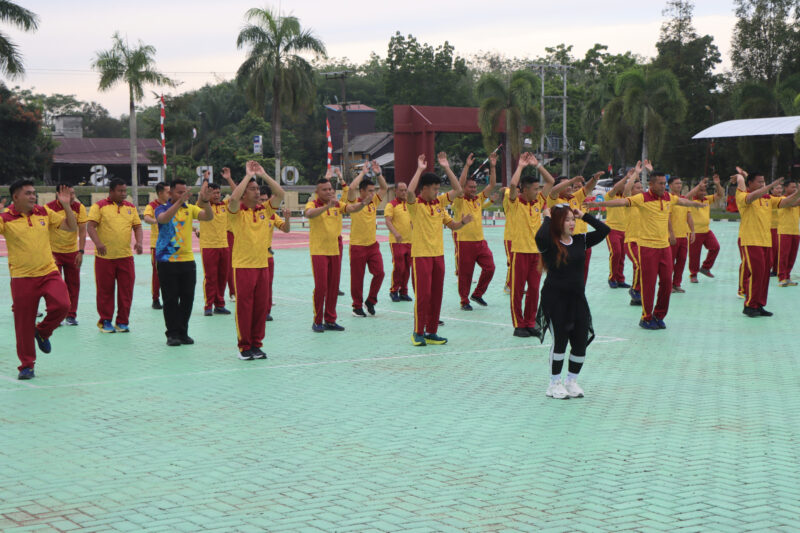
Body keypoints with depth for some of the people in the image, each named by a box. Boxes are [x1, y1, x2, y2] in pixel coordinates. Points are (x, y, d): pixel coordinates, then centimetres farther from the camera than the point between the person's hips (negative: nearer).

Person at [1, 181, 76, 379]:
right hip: (22, 278, -3)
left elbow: (71, 227, 10)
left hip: (49, 273, 3)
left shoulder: (44, 213, 6)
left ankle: (42, 332, 13)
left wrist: (66, 205, -2)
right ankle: (26, 365, 16)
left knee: (62, 305, -19)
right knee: (24, 324, 1)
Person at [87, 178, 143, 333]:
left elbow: (137, 226, 14)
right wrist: (98, 243, -24)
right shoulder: (100, 206, -1)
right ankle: (105, 321, 14)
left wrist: (139, 242, -5)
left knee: (126, 289, 2)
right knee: (105, 290, 3)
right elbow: (90, 226, -8)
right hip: (104, 257, -3)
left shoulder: (130, 207, 12)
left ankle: (122, 322, 12)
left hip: (126, 256, 3)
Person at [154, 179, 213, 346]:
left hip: (188, 260, 3)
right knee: (170, 299, 0)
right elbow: (164, 218, -25)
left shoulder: (190, 209, 7)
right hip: (167, 261, -3)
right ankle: (172, 334, 6)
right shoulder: (162, 209, -1)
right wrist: (180, 201, -35)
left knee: (188, 298, 6)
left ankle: (183, 332, 16)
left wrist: (205, 200, -26)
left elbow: (209, 216, -8)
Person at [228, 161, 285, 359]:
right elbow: (233, 198, -24)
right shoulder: (237, 211, -4)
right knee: (244, 307, -2)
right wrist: (248, 175, -16)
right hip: (243, 266, -5)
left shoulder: (265, 209, 10)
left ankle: (256, 344, 15)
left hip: (262, 265, 5)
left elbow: (280, 194, 0)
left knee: (261, 306, 7)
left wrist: (263, 174, -3)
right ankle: (244, 346, 5)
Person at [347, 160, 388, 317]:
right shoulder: (354, 203, -8)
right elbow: (352, 188, -24)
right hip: (357, 246, -5)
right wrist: (363, 172, -16)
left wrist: (378, 173, 1)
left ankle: (370, 301, 13)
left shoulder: (374, 202, 9)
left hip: (373, 244, 5)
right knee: (357, 278, 2)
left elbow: (384, 188, 13)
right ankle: (357, 307, 13)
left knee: (379, 273, -4)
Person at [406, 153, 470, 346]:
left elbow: (457, 189, 14)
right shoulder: (416, 204, -8)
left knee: (436, 295, 8)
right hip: (421, 255, -6)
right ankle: (418, 332, 3)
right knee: (422, 295, -7)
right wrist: (419, 169, -23)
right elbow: (409, 192, -28)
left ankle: (432, 333, 15)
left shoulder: (439, 203, 10)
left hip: (438, 254, 6)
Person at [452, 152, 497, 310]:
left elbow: (492, 185, 6)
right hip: (464, 242, -5)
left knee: (489, 267, 0)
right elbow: (459, 185, -20)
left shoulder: (479, 199, 11)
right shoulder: (459, 201, -4)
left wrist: (492, 166, -4)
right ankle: (464, 301, 11)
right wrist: (467, 166, -24)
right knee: (465, 273, 0)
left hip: (480, 241, 5)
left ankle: (477, 294, 18)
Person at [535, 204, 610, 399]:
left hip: (577, 297, 5)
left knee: (581, 342, 3)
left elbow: (604, 230, 1)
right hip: (554, 297, -5)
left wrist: (584, 216, 3)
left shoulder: (580, 241, 7)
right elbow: (540, 237, -31)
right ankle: (555, 384, 15)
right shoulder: (549, 244, -8)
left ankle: (571, 381, 23)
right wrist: (547, 218, -14)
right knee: (560, 340, -2)